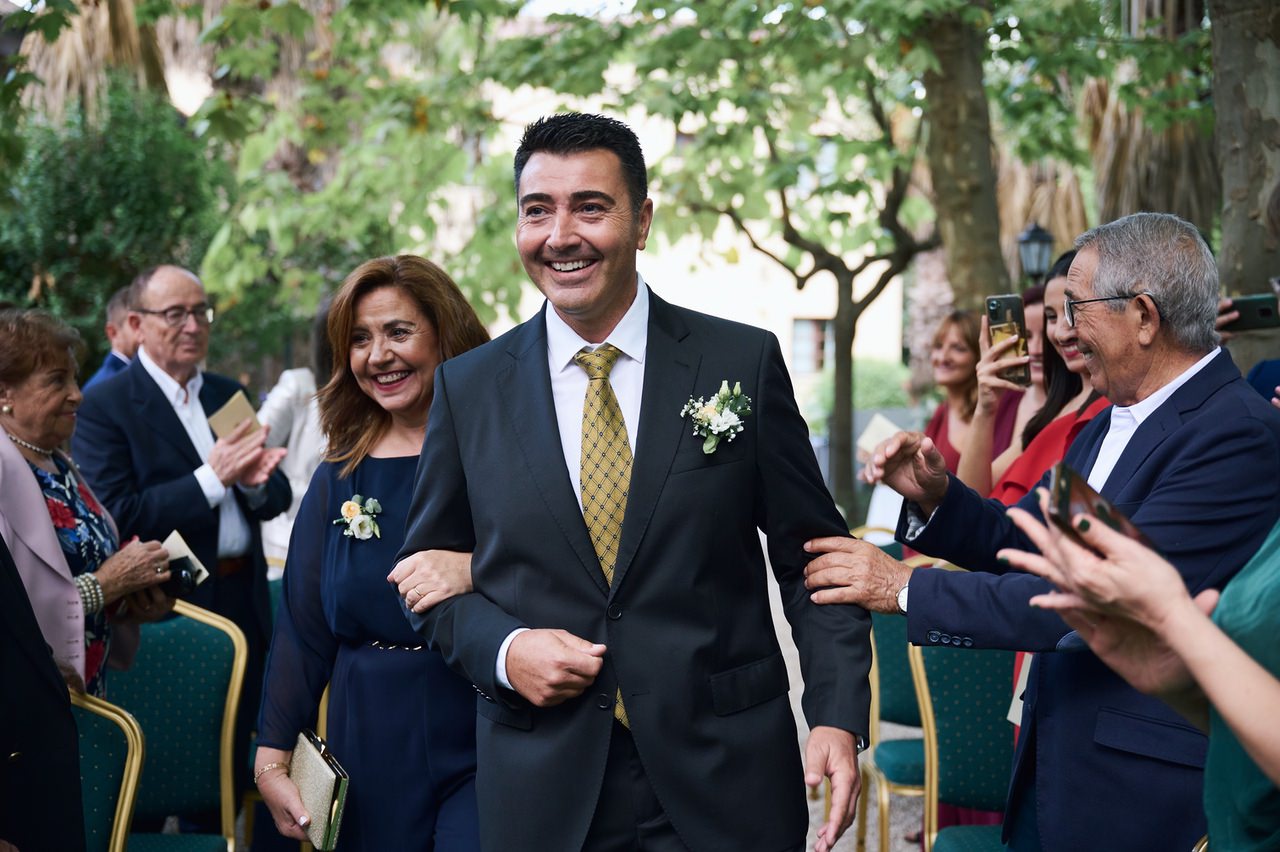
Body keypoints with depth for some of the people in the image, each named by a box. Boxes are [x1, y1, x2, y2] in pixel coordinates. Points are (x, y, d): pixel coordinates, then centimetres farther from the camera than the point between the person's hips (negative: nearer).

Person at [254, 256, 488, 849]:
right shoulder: (339, 480, 8)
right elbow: (302, 631, 10)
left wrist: (476, 571, -27)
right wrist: (272, 760, 6)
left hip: (481, 751, -3)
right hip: (372, 756, 3)